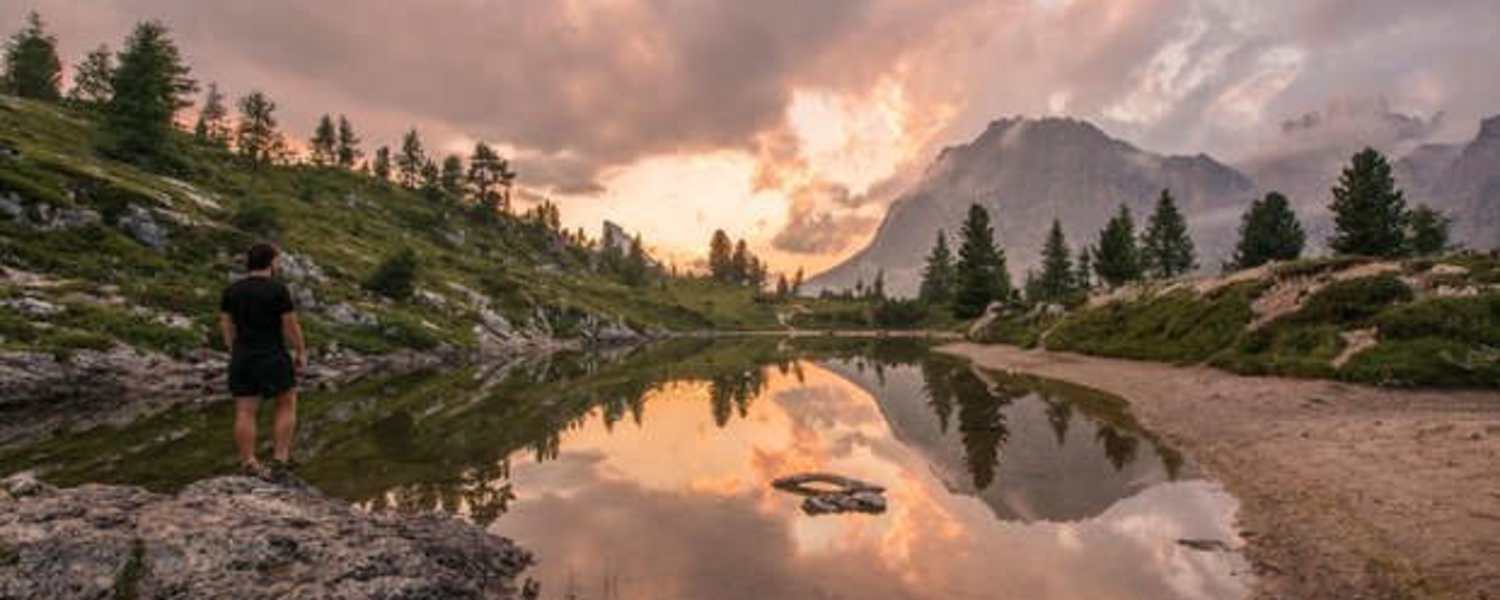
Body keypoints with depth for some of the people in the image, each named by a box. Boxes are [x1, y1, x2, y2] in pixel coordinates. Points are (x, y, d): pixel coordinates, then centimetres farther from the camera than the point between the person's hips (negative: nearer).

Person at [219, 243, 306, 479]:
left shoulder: (231, 290, 4)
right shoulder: (278, 289, -12)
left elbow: (226, 326, 8)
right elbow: (291, 325, -11)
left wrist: (236, 353, 16)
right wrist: (301, 352, -1)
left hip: (242, 359, 5)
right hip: (273, 358, -5)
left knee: (245, 412, 6)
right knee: (286, 405, 10)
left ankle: (250, 465, 7)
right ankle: (280, 458, 6)